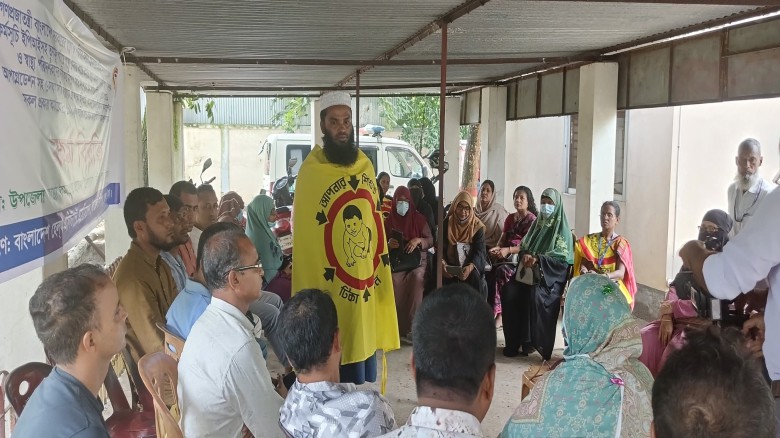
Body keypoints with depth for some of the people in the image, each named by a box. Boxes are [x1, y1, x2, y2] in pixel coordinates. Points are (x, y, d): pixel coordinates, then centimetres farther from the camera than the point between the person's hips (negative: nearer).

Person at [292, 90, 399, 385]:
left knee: (366, 347, 15)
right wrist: (312, 297, -11)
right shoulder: (310, 173, -11)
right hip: (334, 289, -6)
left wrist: (381, 277, 12)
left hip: (368, 285, 6)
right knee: (342, 359, 2)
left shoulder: (366, 167, 8)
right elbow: (304, 241, -9)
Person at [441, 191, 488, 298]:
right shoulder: (446, 224, 1)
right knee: (445, 277, -24)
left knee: (475, 277, -28)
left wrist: (470, 267, -31)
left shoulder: (477, 226, -3)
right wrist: (442, 264, -25)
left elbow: (479, 251, -12)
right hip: (451, 265, 1)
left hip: (472, 264, -1)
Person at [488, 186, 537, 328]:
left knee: (502, 270, -34)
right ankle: (490, 310, -29)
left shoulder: (532, 219, 0)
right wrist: (497, 248, -7)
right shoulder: (510, 218, 21)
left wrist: (508, 250, -22)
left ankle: (498, 313, -31)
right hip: (506, 254, 6)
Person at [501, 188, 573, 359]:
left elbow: (563, 256, -9)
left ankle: (534, 342, -23)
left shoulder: (562, 228, 0)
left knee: (535, 295, -35)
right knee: (508, 291, -22)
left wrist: (538, 259, -20)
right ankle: (514, 341, -14)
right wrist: (526, 256, -8)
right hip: (529, 272, 5)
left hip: (550, 276, -5)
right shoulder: (537, 224, 17)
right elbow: (523, 247, 16)